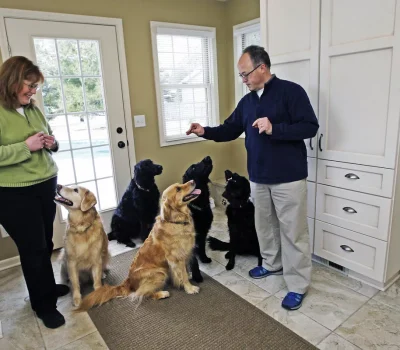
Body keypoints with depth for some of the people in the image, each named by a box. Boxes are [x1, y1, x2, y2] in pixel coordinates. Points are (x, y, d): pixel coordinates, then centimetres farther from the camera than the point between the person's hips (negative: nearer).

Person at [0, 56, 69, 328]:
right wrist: (26, 146, -22)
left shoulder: (34, 110, 8)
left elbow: (50, 141, 19)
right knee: (33, 248, 5)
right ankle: (44, 304, 24)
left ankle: (47, 287, 38)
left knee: (46, 244, 16)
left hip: (47, 185, 6)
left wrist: (52, 143, -3)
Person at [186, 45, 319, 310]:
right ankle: (272, 264, 40)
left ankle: (298, 285, 17)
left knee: (293, 231, 2)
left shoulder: (291, 91, -10)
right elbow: (230, 130, 12)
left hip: (289, 178, -7)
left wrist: (274, 129, -25)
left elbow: (310, 127, -15)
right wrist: (206, 132, -4)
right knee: (264, 225, 19)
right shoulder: (247, 101, 11)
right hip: (258, 178, 7)